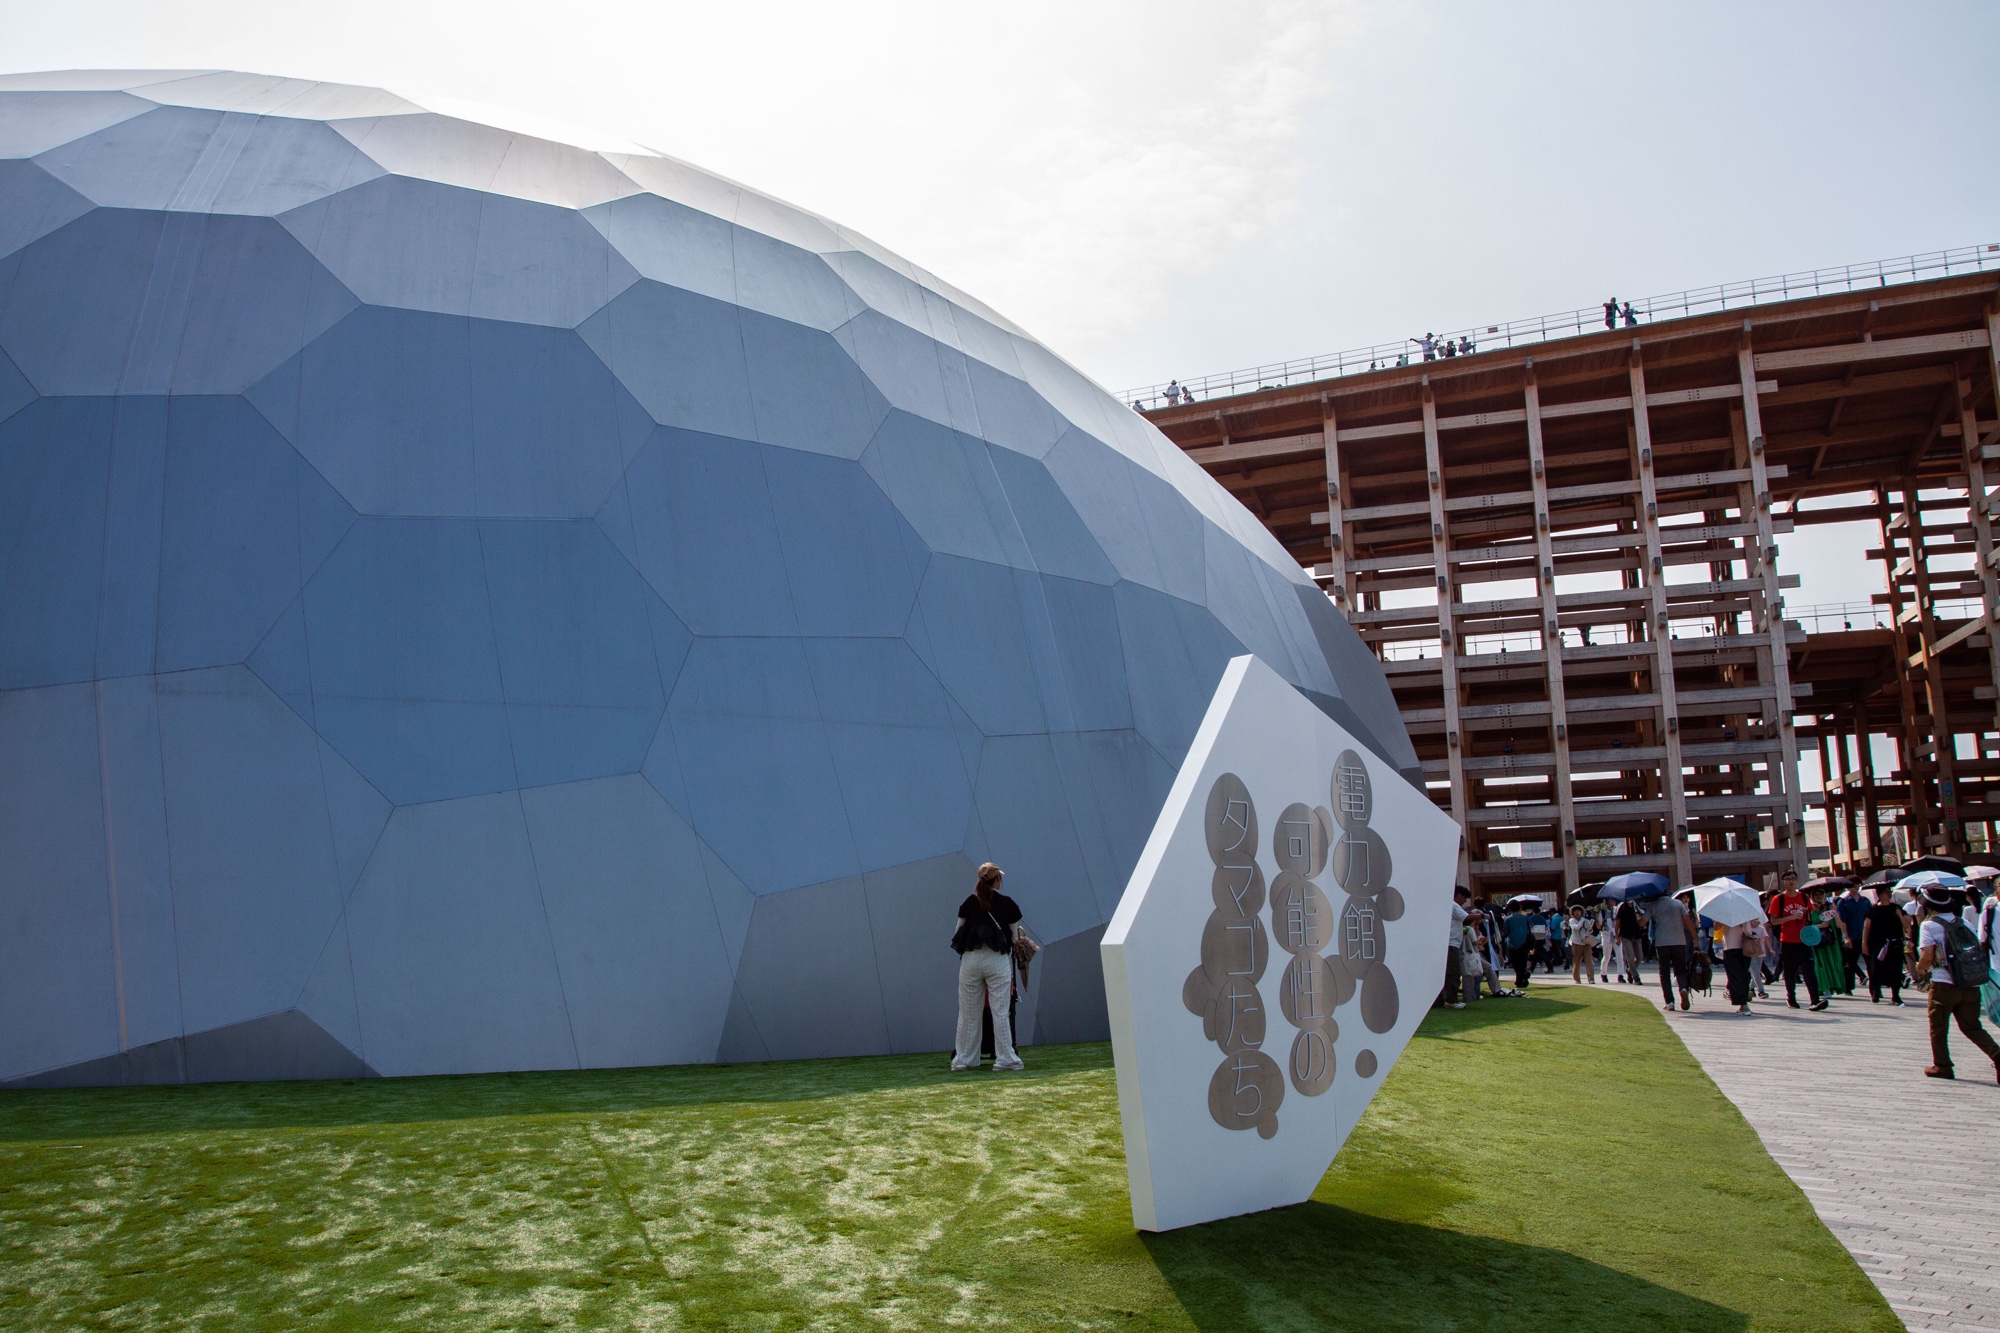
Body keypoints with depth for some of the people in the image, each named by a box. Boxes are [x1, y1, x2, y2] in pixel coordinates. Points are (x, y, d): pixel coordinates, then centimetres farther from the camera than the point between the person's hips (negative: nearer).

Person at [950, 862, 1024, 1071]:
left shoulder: (969, 902, 5)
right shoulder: (1008, 904, 2)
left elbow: (959, 930, 8)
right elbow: (1014, 935, 8)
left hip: (970, 959, 2)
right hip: (997, 960, -2)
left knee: (968, 1012, 9)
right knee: (1000, 1012, 1)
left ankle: (964, 1059, 14)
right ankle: (1005, 1058, 1)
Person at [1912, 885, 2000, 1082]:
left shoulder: (1929, 925, -5)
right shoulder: (1964, 923, 12)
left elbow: (1927, 957, -11)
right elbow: (1977, 951, 13)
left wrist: (1920, 968, 8)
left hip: (1944, 984, -5)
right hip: (1971, 985, 5)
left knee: (1938, 1027, 10)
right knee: (1971, 1026, 13)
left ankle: (1942, 1066, 13)